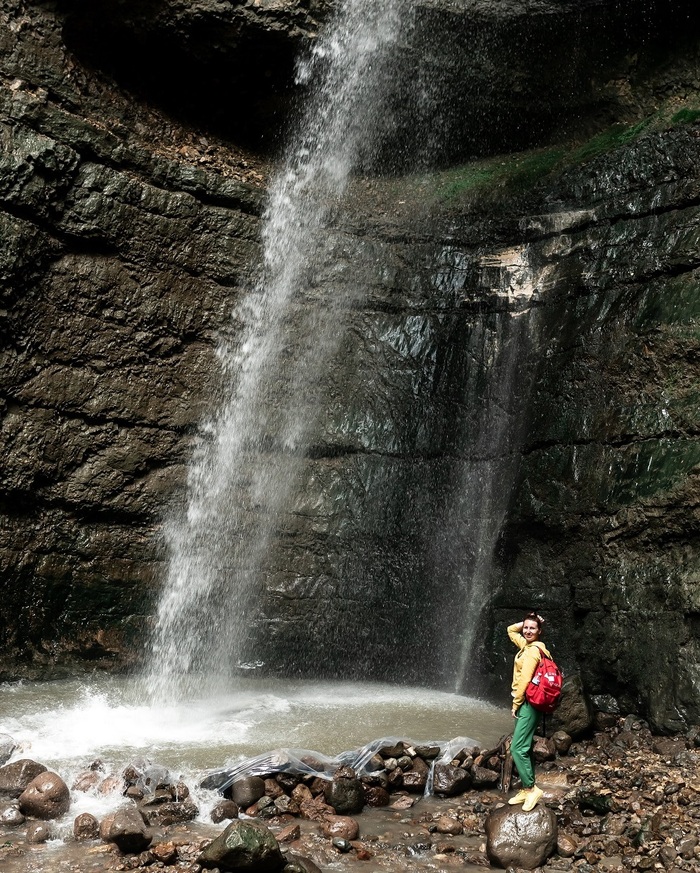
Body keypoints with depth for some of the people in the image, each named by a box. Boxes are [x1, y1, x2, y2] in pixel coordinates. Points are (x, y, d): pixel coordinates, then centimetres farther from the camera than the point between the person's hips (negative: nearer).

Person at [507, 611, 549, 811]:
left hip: (528, 704, -10)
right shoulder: (526, 645, 9)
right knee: (524, 747, 12)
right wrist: (525, 622, 10)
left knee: (518, 748, -10)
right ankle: (527, 789, 17)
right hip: (525, 703, 10)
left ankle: (531, 788, -3)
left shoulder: (532, 651, -18)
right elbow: (511, 630, 25)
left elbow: (524, 680, -19)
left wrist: (515, 704, -12)